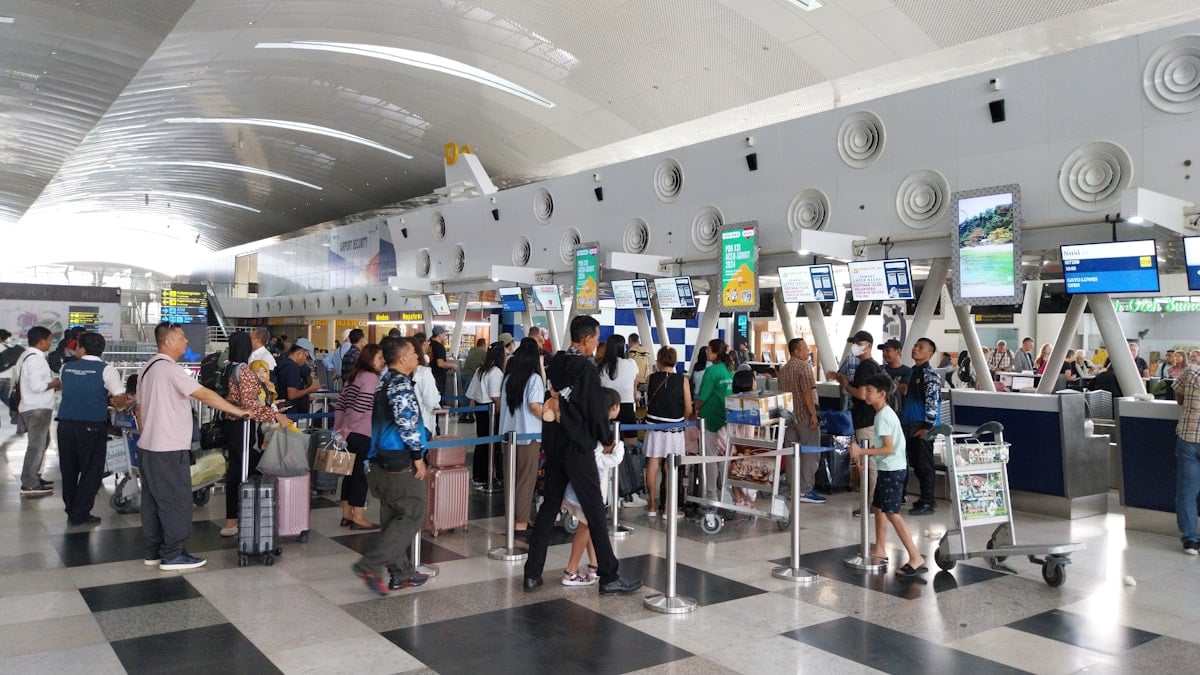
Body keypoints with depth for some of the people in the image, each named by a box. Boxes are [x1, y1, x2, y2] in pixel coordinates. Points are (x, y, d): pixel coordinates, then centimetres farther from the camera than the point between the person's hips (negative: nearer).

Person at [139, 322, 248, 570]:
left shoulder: (148, 368, 13)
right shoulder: (170, 369, -17)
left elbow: (140, 407, 19)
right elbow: (205, 395, -22)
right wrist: (239, 411, -19)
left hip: (148, 447, 10)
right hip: (169, 450, -10)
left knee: (153, 500, 14)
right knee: (176, 501, -2)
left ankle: (153, 551, 22)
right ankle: (173, 555, 3)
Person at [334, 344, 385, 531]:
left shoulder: (353, 376, 15)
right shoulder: (371, 378, -13)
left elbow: (340, 404, 15)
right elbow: (360, 408, -21)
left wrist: (339, 428, 15)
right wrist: (345, 430, -12)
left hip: (349, 434, 9)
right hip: (363, 435, -9)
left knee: (351, 472, 15)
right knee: (361, 474, 0)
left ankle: (347, 515, 22)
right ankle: (358, 518, 7)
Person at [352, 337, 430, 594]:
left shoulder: (386, 380, 15)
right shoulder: (400, 384, -15)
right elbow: (406, 421, -24)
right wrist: (418, 455, -16)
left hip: (383, 459, 10)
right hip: (400, 461, -10)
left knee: (394, 517, 14)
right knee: (412, 515, -3)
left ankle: (401, 573, 22)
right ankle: (370, 565, -5)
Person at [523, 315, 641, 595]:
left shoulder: (554, 364, 7)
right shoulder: (586, 369, -15)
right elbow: (597, 410, -13)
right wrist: (607, 439, 2)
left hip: (553, 445, 7)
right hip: (578, 447, -7)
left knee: (548, 506, 12)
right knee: (594, 511, 0)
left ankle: (532, 574, 14)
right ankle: (609, 577, 6)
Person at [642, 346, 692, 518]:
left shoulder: (651, 378, -4)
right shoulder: (682, 380, -8)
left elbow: (647, 402, 2)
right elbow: (688, 409, -5)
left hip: (654, 425, 2)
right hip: (674, 428, -2)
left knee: (652, 465, 8)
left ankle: (652, 505, 17)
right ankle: (668, 508, 8)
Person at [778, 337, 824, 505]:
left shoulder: (783, 369, 12)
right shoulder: (804, 366, -12)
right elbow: (807, 392, -19)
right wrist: (813, 414, -18)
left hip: (789, 415, 8)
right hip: (804, 415, -8)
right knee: (810, 453, -3)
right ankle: (805, 491, -4)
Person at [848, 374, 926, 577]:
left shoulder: (884, 416, -18)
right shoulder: (884, 413, 12)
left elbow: (889, 449, -23)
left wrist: (862, 451, -22)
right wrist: (863, 452, 12)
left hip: (892, 470, -10)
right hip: (887, 469, 10)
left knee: (892, 514, -10)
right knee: (878, 507, 18)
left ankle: (916, 559, -10)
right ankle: (880, 551, 29)